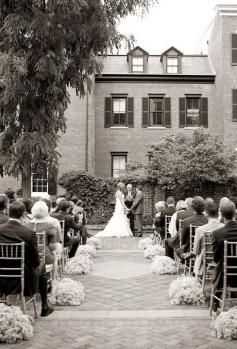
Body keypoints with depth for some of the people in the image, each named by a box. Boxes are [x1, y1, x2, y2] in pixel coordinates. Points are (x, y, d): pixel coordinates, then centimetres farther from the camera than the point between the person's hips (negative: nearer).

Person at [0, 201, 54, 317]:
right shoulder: (29, 233, -19)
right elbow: (36, 262, -10)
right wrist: (38, 265, 12)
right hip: (24, 278, -3)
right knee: (41, 268, 28)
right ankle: (45, 307, 33)